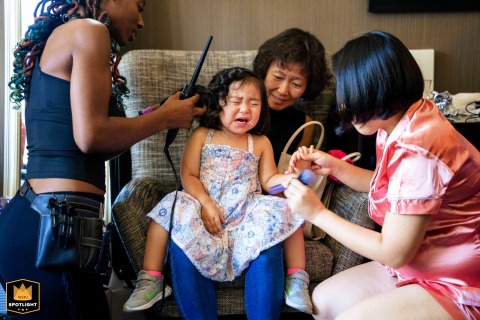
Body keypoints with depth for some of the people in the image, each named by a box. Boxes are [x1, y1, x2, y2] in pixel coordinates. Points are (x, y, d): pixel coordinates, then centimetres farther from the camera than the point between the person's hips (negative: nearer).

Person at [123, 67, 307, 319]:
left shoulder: (261, 144, 13)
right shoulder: (202, 136, 8)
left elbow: (268, 181, 9)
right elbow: (188, 176, 0)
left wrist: (291, 177, -13)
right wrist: (206, 204, -16)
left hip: (245, 216, 1)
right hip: (203, 210, -1)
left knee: (269, 245, -25)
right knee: (181, 240, -29)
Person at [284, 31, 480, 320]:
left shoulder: (416, 150, -30)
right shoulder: (401, 122, -2)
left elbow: (392, 252, -23)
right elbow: (389, 187, 15)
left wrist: (317, 213, -14)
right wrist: (335, 167, 3)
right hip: (421, 262, 9)